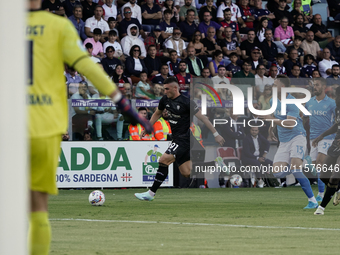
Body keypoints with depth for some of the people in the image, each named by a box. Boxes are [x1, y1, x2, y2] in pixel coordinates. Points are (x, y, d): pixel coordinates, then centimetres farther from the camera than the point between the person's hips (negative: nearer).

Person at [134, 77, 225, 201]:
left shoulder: (186, 102, -15)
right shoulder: (165, 100, 7)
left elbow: (202, 117, -13)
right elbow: (157, 113, 26)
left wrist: (216, 134, -14)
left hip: (185, 138, -8)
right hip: (177, 139, 8)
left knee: (163, 161, -17)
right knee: (186, 173, 5)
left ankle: (151, 193, -13)